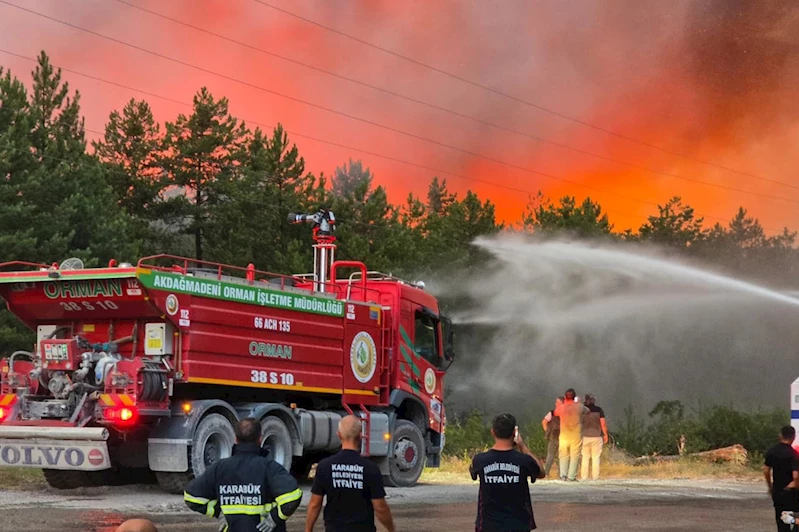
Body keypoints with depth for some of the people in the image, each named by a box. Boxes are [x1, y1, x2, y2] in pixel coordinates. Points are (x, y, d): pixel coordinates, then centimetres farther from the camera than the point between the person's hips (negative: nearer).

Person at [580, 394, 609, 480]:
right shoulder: (599, 410, -3)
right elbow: (603, 423, -3)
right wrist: (605, 435, 4)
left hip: (585, 436, 1)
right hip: (597, 436, -1)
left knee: (585, 457, 7)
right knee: (596, 458, 3)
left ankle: (584, 477, 4)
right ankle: (595, 477, 0)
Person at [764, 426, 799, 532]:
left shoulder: (772, 451, 0)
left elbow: (766, 471, 6)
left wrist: (770, 487, 19)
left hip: (776, 491, 6)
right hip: (789, 491, -6)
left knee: (780, 519, 13)